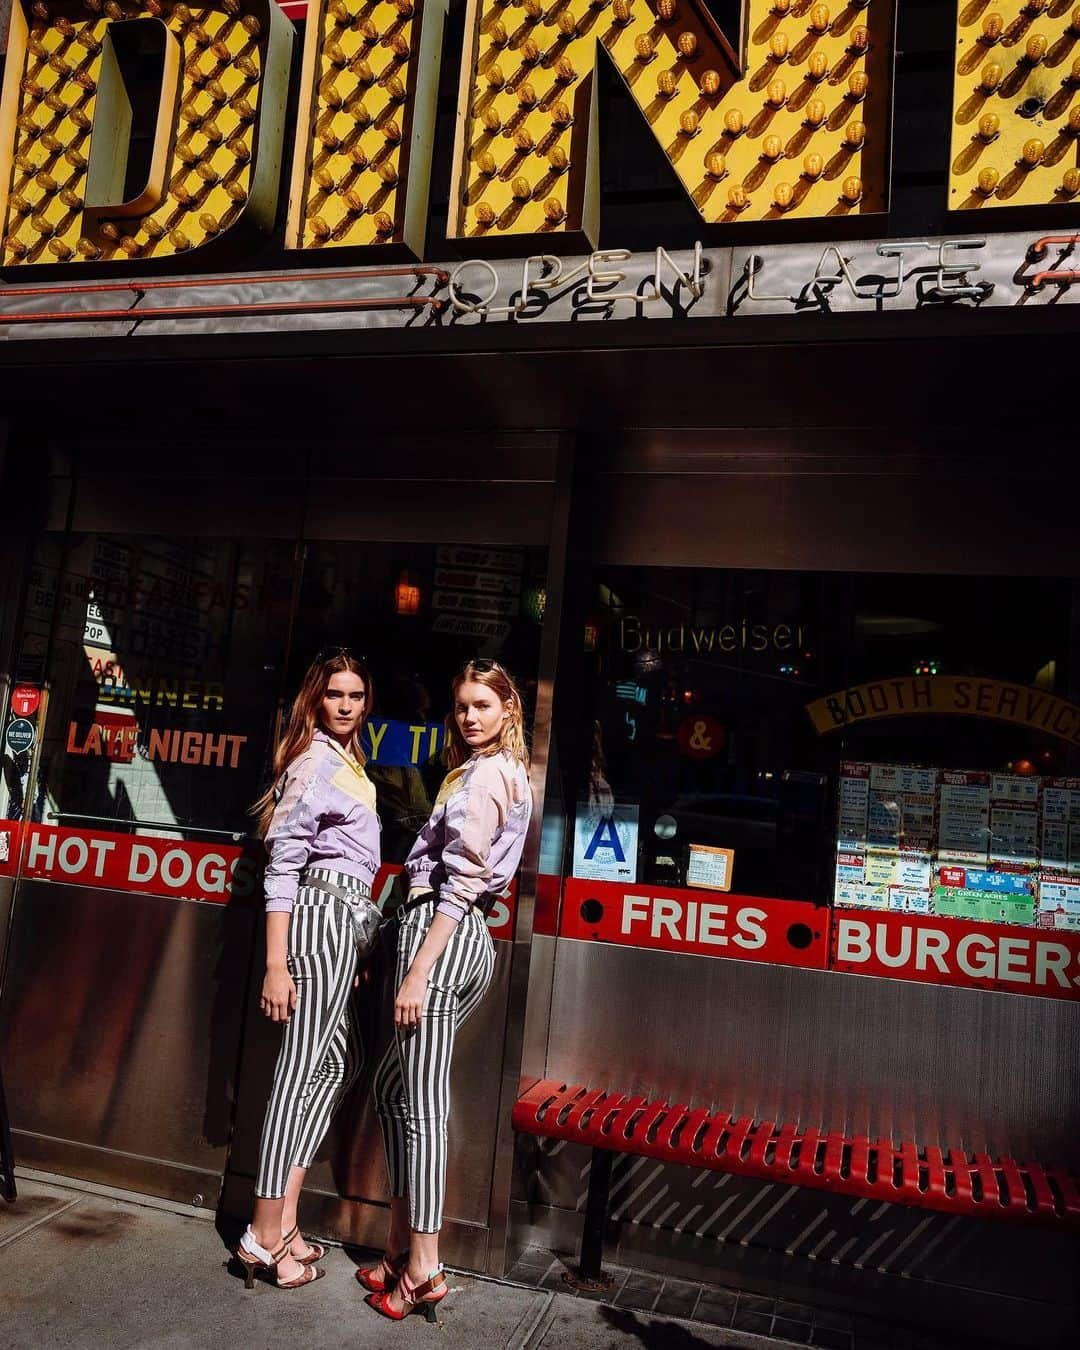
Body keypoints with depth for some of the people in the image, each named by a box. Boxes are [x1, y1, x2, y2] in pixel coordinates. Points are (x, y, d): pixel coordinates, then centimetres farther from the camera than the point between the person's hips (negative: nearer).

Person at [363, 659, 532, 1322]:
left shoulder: (482, 776, -9)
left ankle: (423, 1269, 6)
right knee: (393, 1085, 18)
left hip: (442, 932, -10)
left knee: (422, 1106, -3)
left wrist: (418, 971, -18)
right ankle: (401, 1243, 25)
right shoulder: (510, 775, 19)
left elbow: (460, 881, -17)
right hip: (474, 938, 10)